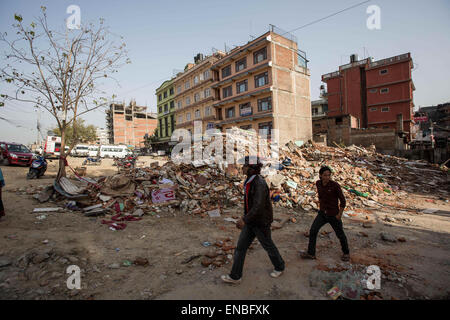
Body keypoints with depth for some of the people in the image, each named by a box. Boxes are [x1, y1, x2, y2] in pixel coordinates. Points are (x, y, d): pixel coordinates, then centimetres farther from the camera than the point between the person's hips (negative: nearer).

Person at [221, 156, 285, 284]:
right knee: (241, 246, 7)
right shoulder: (249, 181, 3)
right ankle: (235, 276, 19)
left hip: (261, 223, -8)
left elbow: (259, 205, -34)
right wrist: (245, 218, 22)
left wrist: (245, 220, -38)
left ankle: (279, 267, 43)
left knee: (268, 246, 15)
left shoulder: (260, 183, -26)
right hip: (251, 221, 8)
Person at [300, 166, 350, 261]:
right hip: (322, 213, 4)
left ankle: (346, 252, 43)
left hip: (334, 215, -4)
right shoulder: (318, 183, -6)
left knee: (340, 235, 15)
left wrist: (339, 214, -11)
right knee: (313, 231, -1)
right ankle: (311, 253, 14)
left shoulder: (335, 185, -22)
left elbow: (342, 200, -13)